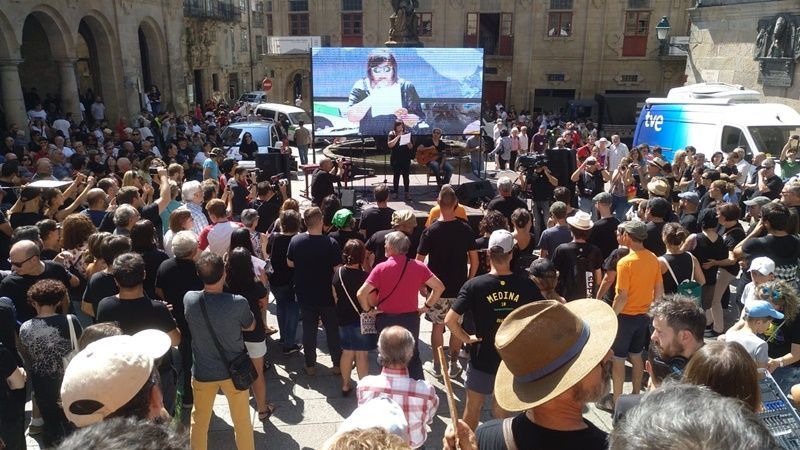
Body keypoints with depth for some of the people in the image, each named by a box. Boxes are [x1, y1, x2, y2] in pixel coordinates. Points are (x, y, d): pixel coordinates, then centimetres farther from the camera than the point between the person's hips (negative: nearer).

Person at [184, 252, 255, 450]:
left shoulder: (189, 299, -18)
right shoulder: (238, 303, -25)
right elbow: (251, 326, -5)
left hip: (202, 372, 2)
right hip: (233, 371, -2)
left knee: (199, 422, 23)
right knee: (242, 421, 19)